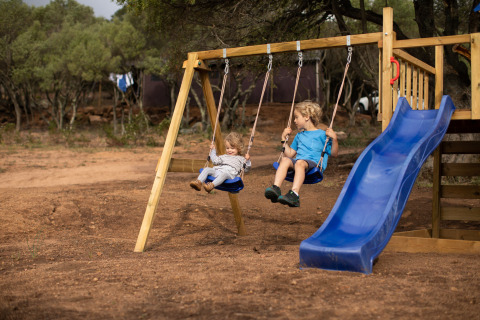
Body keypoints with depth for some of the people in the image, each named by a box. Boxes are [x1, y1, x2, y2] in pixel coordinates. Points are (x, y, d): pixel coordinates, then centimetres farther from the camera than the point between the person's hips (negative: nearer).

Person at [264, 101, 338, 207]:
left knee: (300, 162, -38)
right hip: (296, 162, 5)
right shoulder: (299, 136, 32)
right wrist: (284, 139, 30)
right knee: (285, 160, -27)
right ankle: (276, 188, -46)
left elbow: (334, 153, 6)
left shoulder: (322, 134, 12)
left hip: (315, 164, -5)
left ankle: (294, 194, -55)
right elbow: (290, 154, 33)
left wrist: (334, 139, -9)